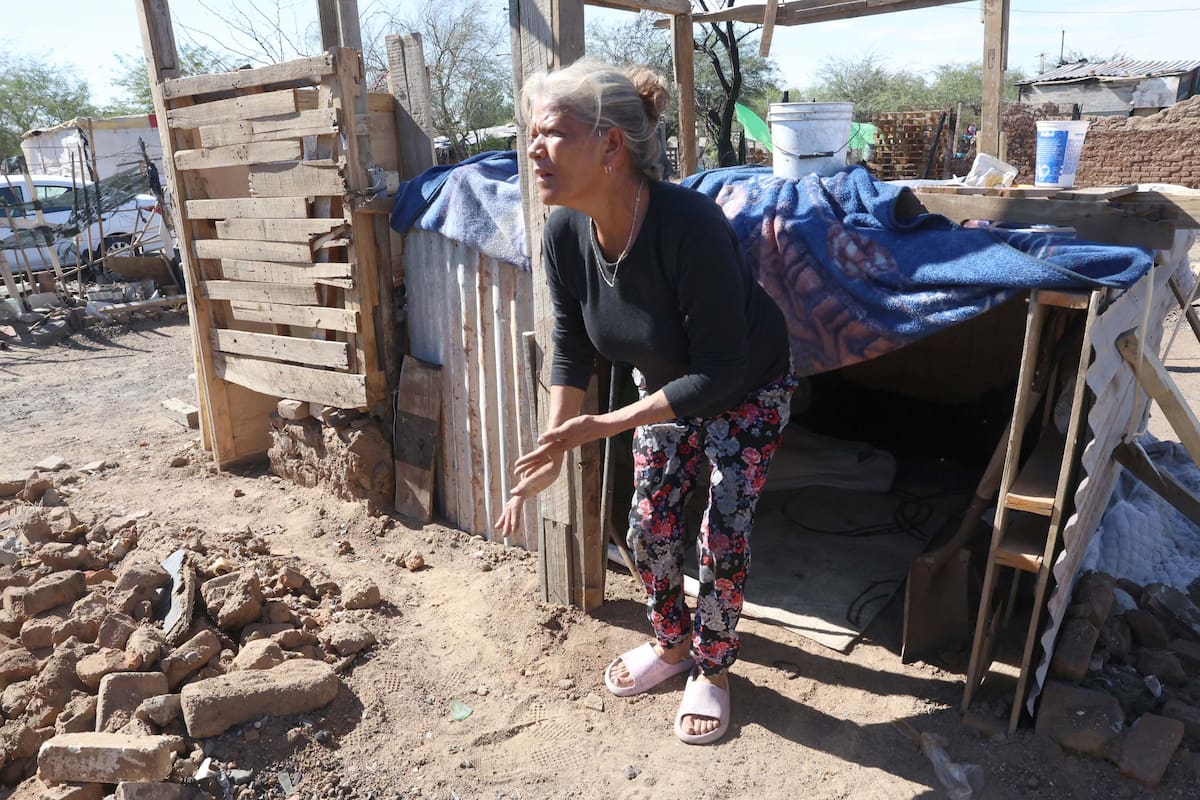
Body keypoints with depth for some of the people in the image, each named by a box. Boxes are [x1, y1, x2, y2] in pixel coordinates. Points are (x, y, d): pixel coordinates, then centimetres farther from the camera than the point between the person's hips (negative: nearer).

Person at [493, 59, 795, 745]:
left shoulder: (689, 224, -40)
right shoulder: (565, 232, -21)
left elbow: (720, 373, -34)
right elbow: (571, 349, -7)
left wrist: (601, 426, -32)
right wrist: (553, 451, -15)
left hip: (748, 387, -5)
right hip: (667, 385, 5)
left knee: (723, 532, -2)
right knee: (651, 522, 8)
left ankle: (713, 668, 25)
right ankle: (672, 643, 35)